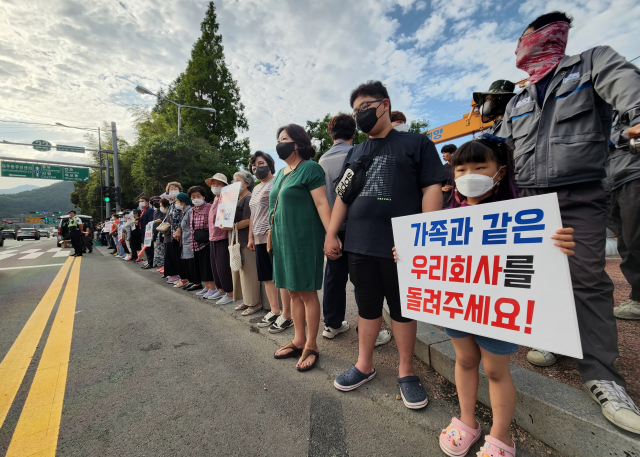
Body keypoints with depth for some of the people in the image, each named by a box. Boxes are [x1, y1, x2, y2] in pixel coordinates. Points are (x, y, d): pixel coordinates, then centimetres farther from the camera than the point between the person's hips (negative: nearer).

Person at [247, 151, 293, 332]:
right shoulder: (256, 189, 22)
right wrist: (251, 237, 22)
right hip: (260, 239, 9)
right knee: (266, 276, 13)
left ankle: (286, 316, 8)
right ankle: (274, 311, 26)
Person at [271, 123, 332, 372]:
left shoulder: (310, 169, -8)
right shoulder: (281, 173, 17)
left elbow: (322, 204, -16)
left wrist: (331, 235, -23)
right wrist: (274, 234, 19)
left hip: (304, 239, -8)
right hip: (283, 239, 8)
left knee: (307, 293, 2)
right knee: (293, 292, 14)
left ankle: (311, 345, 17)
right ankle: (298, 340, 28)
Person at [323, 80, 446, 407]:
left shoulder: (416, 143, 4)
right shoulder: (355, 153, 19)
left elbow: (432, 189, -4)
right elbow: (343, 195, 17)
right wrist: (331, 233, 8)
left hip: (400, 246, -4)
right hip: (359, 246, 4)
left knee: (402, 308, 9)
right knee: (367, 306, 14)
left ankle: (406, 371, 27)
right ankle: (364, 365, 30)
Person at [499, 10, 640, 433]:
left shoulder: (594, 62, 7)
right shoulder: (517, 103, 20)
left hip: (581, 197, -4)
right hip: (529, 200, 5)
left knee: (588, 281, -7)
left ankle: (601, 375, 1)